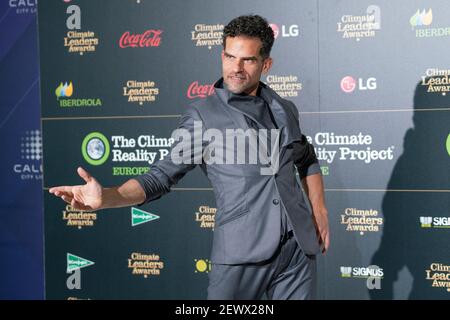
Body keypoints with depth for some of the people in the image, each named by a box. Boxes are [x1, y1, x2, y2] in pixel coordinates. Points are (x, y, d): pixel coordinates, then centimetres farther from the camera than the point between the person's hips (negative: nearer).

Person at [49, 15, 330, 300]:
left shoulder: (286, 110, 12)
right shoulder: (203, 115, -1)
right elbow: (162, 176, -6)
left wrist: (320, 211, 16)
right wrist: (105, 197, -22)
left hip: (299, 250, 4)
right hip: (242, 254, -4)